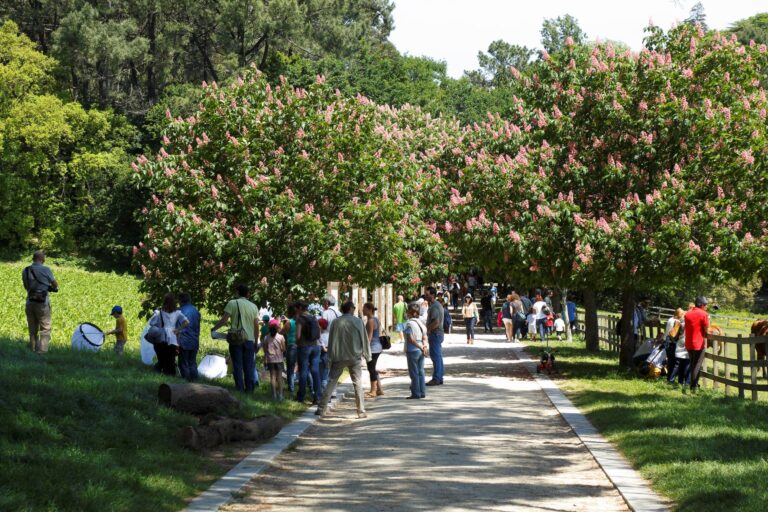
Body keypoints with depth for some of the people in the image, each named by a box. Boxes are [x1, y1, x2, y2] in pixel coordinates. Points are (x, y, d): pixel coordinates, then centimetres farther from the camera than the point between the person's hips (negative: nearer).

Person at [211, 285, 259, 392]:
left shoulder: (232, 303, -1)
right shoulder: (253, 306, 9)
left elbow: (224, 320, -8)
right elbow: (256, 326, 8)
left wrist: (214, 328, 6)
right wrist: (256, 341, 15)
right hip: (250, 339, 3)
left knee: (237, 366, 1)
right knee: (249, 366, 8)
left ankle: (240, 389, -3)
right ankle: (249, 389, 9)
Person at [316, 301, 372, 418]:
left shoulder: (336, 322, 1)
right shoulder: (357, 322, -4)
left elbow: (331, 341, 4)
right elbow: (364, 339, 0)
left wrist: (330, 357, 12)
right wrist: (367, 356, 8)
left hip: (339, 357, 2)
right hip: (354, 356, -2)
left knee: (331, 382, 8)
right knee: (358, 384, 3)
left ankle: (322, 409, 6)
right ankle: (361, 411, 2)